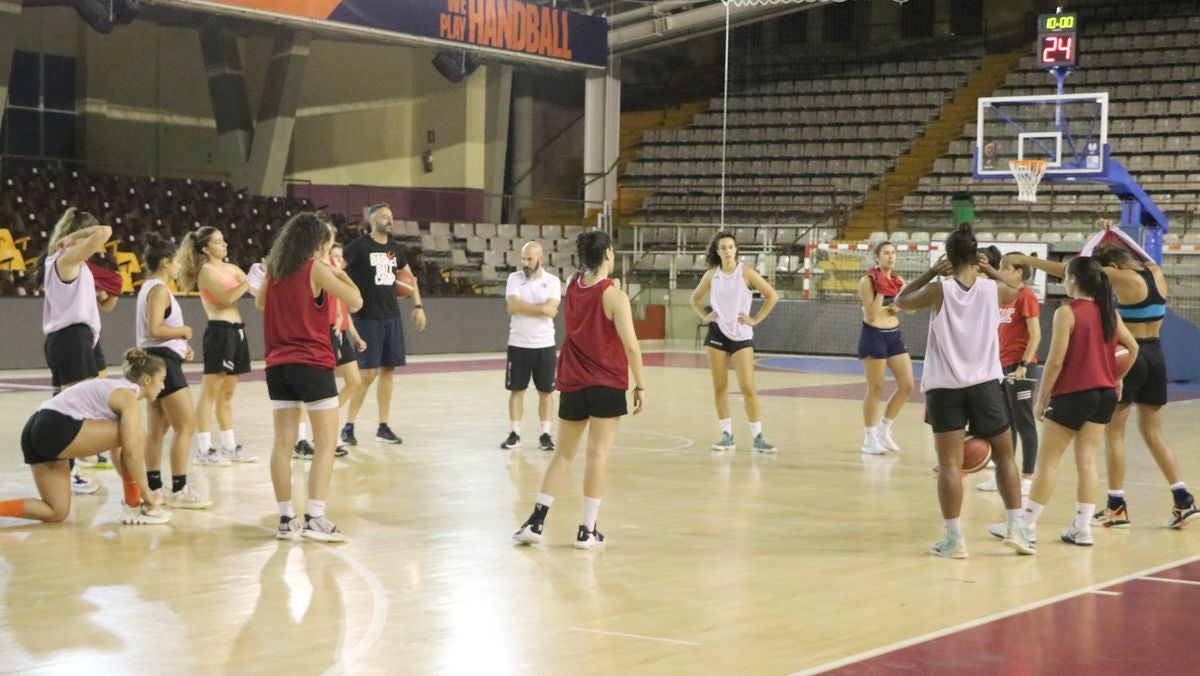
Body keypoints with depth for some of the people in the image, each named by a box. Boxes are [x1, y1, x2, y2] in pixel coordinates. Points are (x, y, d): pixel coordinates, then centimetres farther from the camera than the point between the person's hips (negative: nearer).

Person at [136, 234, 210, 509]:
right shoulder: (159, 289, -15)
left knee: (157, 429, 13)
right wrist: (184, 331, -10)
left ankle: (153, 487, 17)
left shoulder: (149, 288, 16)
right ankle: (179, 490, -10)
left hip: (156, 361, 11)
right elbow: (155, 329, -25)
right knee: (186, 426, -9)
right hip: (164, 360, -11)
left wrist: (181, 345, 10)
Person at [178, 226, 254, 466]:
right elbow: (227, 297, -20)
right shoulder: (206, 271, -7)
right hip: (219, 331, -8)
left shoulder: (231, 268, 16)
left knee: (226, 394, 14)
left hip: (236, 331, 8)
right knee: (209, 393, -6)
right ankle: (204, 450, -5)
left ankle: (230, 447, 19)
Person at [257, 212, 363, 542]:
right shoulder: (316, 269, -8)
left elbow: (260, 303, 28)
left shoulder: (274, 269, 9)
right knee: (326, 443, -1)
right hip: (312, 363, -6)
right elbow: (355, 301, -11)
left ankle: (286, 519, 8)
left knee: (283, 443, 7)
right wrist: (342, 276, 6)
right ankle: (314, 518, -9)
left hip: (278, 364, 6)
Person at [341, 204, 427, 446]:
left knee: (388, 370, 6)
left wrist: (418, 306, 16)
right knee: (368, 373, -9)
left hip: (391, 316, 6)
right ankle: (348, 427, 1)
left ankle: (383, 427, 13)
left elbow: (409, 278, 23)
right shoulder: (358, 246, -8)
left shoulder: (394, 248, 10)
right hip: (367, 317, -6)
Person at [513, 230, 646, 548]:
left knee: (563, 454, 13)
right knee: (598, 455, 0)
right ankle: (587, 530, 0)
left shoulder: (572, 287, 4)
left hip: (572, 384, 5)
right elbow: (631, 345, -16)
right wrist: (640, 385, -9)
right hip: (607, 385, -5)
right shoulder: (614, 296, -12)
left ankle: (536, 521, 5)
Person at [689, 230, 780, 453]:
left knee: (748, 387, -7)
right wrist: (705, 317, 5)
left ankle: (757, 436, -2)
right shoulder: (711, 275, 4)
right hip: (717, 333, 3)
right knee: (719, 386, 4)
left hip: (741, 335, -3)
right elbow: (695, 299, 20)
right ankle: (726, 435, 12)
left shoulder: (745, 272, -6)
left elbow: (772, 296, -5)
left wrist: (756, 320, -7)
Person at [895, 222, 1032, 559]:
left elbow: (901, 301, 12)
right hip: (985, 385, 2)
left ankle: (954, 537, -5)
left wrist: (931, 272, 12)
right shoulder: (992, 289, 0)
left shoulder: (939, 290, -7)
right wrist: (990, 270, 22)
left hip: (944, 388, -2)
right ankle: (1015, 527, 12)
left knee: (949, 463, -1)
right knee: (1004, 455, 16)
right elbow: (1017, 292, 24)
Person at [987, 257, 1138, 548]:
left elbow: (1056, 360, -15)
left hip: (1073, 394, -6)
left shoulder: (1067, 312, -13)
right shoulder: (1109, 312, 7)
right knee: (1087, 462, 9)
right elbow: (1133, 347, 14)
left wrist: (1041, 397, -8)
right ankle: (1082, 528, 8)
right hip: (1104, 393, 6)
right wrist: (1116, 378, 23)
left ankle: (1027, 525, 7)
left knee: (1047, 460, 2)